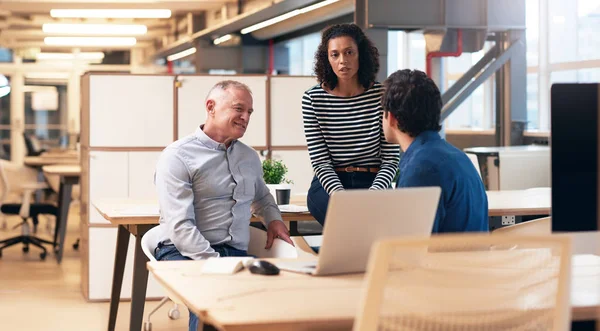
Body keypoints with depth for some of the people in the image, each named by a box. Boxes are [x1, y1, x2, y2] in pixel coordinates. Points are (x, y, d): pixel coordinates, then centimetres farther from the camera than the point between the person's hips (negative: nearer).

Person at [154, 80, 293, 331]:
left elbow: (262, 196, 41)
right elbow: (180, 226, -14)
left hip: (236, 253, 6)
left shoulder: (250, 157, 19)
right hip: (185, 254, -5)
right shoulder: (178, 156, -3)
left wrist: (274, 219, 17)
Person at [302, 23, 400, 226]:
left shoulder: (381, 95, 1)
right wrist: (339, 194, -21)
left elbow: (391, 158, 1)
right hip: (329, 183, -1)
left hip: (374, 182, 1)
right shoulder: (313, 98, 1)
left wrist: (374, 192, -18)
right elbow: (320, 161, -2)